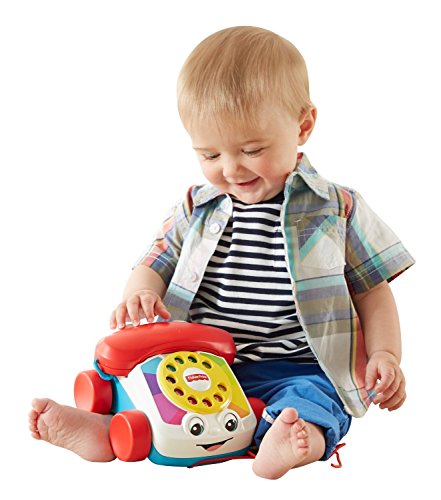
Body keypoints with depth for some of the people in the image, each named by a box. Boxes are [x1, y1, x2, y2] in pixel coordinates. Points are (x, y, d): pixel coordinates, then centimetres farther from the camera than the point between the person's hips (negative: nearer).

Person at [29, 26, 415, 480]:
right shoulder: (196, 209, 9)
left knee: (311, 397, -33)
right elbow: (156, 262, 14)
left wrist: (385, 355, -8)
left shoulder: (337, 210, 0)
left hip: (293, 369, -3)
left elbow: (372, 289, 6)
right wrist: (140, 292, -10)